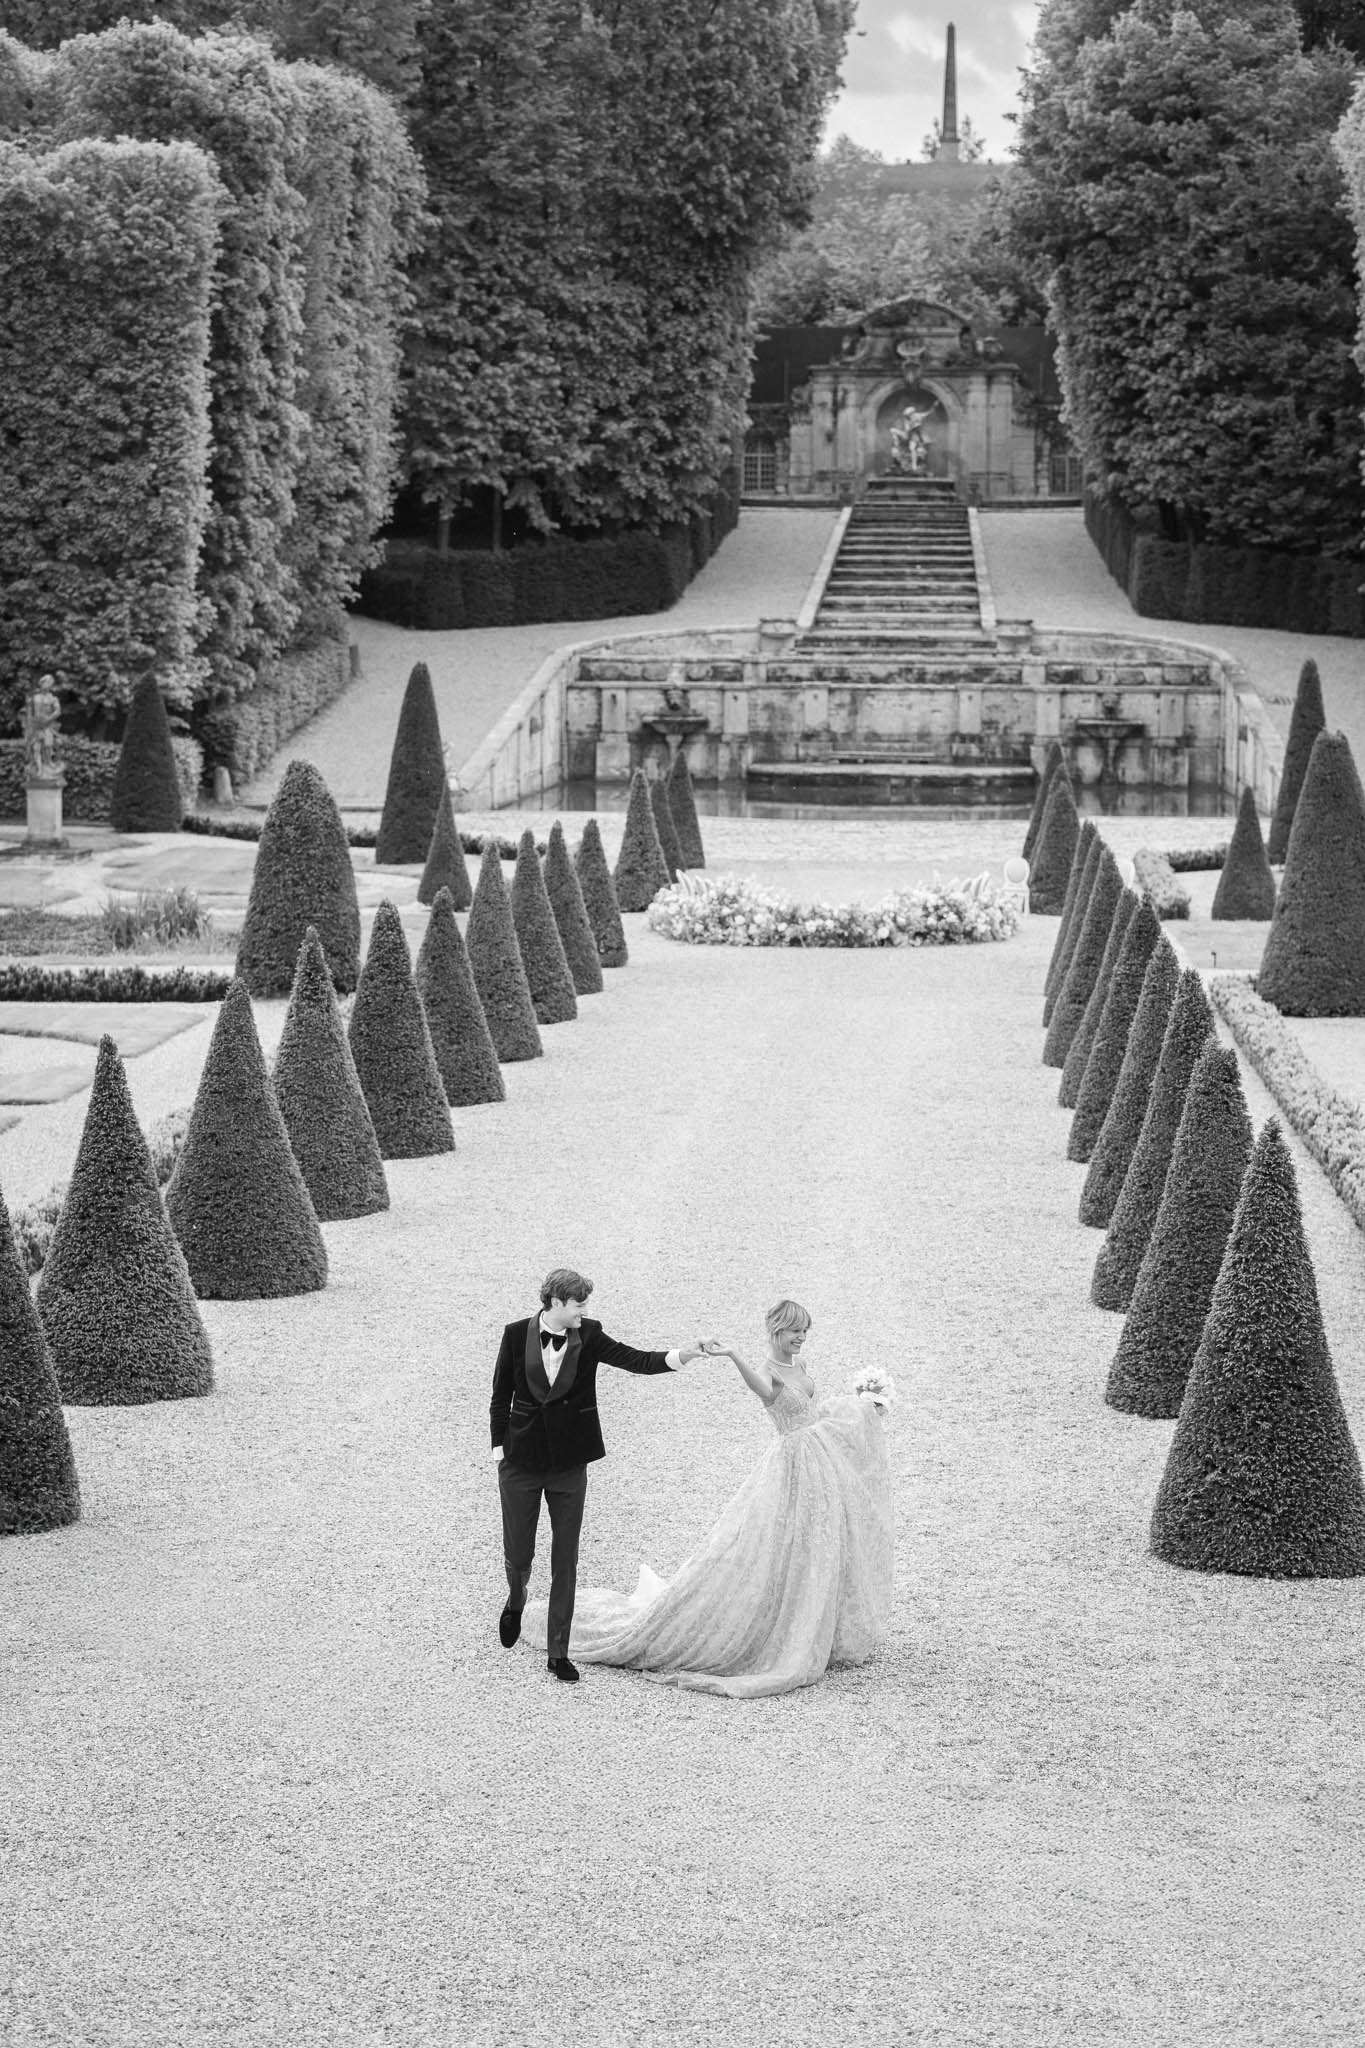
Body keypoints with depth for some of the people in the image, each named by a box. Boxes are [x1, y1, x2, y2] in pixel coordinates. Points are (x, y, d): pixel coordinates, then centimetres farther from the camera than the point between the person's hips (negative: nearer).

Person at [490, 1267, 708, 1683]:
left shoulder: (588, 1337, -3)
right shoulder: (518, 1335, -5)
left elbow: (635, 1360, -11)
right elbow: (501, 1395, 2)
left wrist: (682, 1356, -26)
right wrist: (499, 1447, -1)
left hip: (569, 1462, 1)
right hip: (522, 1459, -1)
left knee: (565, 1559, 3)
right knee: (518, 1553, 7)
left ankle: (558, 1652, 11)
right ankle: (516, 1601, 42)